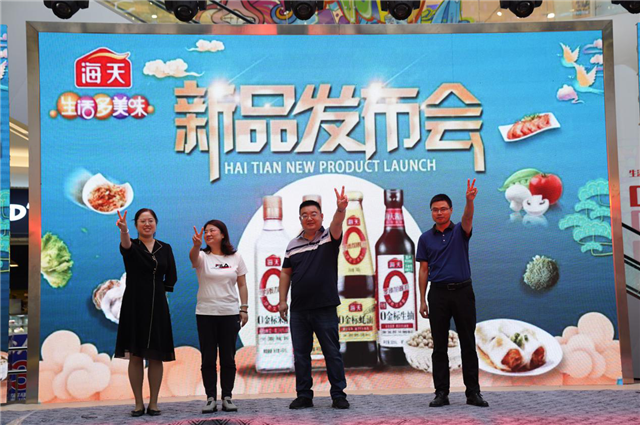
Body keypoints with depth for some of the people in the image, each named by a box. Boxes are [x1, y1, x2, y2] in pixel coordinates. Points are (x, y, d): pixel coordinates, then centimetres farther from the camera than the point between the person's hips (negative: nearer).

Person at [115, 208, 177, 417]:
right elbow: (125, 244, -26)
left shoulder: (165, 248, 9)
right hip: (134, 306, -2)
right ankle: (138, 404, 10)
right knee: (135, 356, 1)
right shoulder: (131, 246, 0)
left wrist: (159, 291, 0)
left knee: (156, 356, 3)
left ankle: (153, 403, 12)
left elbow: (171, 277, 9)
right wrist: (123, 229, -47)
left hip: (157, 306, 2)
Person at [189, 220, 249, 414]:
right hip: (205, 314, -1)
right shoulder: (202, 257, 0)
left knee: (228, 358, 4)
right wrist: (196, 245, -47)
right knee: (208, 358, 1)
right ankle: (211, 398, 8)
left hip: (229, 313, 1)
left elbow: (242, 285, 8)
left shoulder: (235, 258, 5)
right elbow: (193, 256, -25)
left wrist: (244, 309, 1)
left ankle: (227, 397, 12)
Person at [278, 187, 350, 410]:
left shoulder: (329, 237, 0)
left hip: (325, 308, -3)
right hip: (298, 310, 4)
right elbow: (286, 273, 13)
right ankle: (304, 395, 17)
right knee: (300, 354, 8)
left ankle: (338, 394, 11)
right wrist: (282, 300, 6)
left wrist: (340, 209, -43)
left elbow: (337, 225, -22)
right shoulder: (293, 245, 10)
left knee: (332, 353, 2)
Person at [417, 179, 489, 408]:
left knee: (468, 344, 2)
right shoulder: (426, 238, 8)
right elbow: (423, 270, 7)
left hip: (463, 292, -1)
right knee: (439, 346, 3)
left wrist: (469, 199, -42)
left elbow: (468, 218, -21)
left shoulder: (460, 231, 3)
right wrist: (422, 300, 1)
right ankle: (441, 393, 8)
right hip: (438, 294, 1)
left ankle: (473, 392, 8)